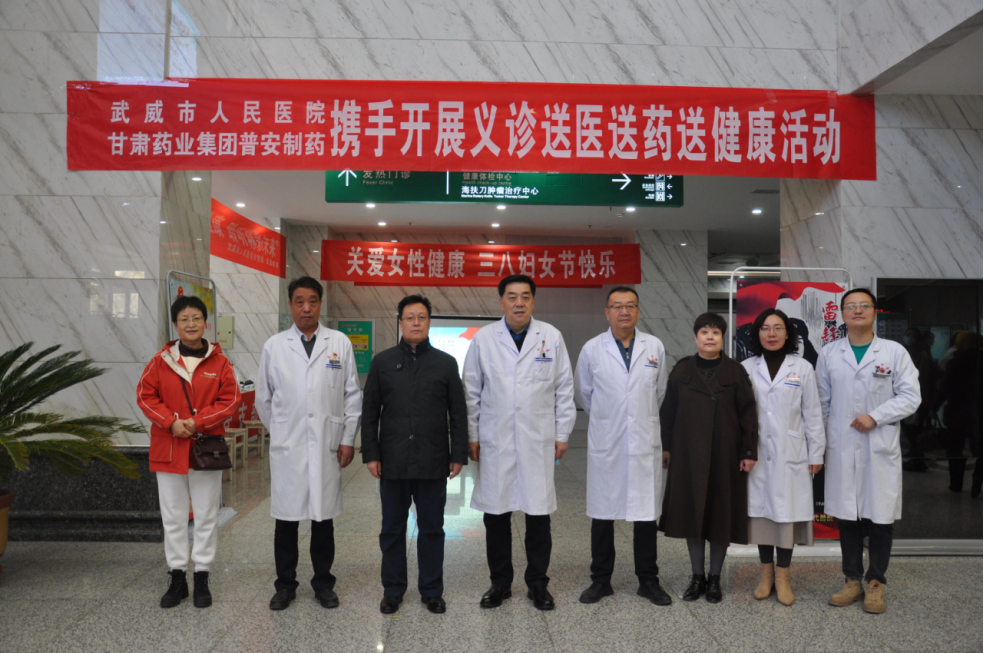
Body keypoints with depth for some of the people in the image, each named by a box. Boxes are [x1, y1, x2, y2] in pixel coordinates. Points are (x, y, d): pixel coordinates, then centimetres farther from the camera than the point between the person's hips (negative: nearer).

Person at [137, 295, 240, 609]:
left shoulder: (219, 362, -2)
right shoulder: (161, 360, 0)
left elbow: (230, 399, -4)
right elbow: (145, 395, 0)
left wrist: (198, 421, -15)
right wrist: (171, 422, -13)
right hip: (168, 449, 1)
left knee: (207, 516, 7)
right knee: (173, 516, 11)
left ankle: (202, 578, 20)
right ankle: (177, 577, 24)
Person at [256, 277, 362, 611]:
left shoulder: (340, 343, 3)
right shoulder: (274, 346, 4)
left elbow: (352, 395, 5)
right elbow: (264, 398, 12)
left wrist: (348, 439, 2)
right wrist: (280, 432, 13)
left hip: (327, 446, 0)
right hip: (287, 447, 0)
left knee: (324, 518, 9)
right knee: (286, 519, 7)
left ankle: (323, 583, 25)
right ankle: (285, 584, 23)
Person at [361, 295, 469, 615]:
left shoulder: (446, 363, 4)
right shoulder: (383, 362, 5)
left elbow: (458, 412, 4)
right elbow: (369, 411, 5)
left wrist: (458, 455, -1)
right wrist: (370, 454, -2)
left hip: (433, 464, 0)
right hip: (393, 463, 1)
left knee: (432, 529, 9)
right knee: (392, 529, 11)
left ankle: (432, 591, 23)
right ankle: (393, 590, 26)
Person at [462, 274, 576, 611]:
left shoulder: (552, 337, 3)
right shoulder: (483, 339, 2)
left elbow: (564, 390, 6)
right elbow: (472, 392, 5)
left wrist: (562, 434, 4)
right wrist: (472, 436, 3)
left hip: (538, 443, 0)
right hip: (494, 443, 0)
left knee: (539, 515, 7)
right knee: (496, 514, 8)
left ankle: (538, 583, 24)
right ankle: (500, 582, 25)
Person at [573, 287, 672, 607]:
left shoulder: (655, 347, 3)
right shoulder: (592, 349, -1)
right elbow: (583, 393, 12)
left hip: (645, 444, 1)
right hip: (605, 445, -1)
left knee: (646, 514, 7)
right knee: (603, 514, 7)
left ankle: (648, 581, 22)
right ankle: (601, 580, 22)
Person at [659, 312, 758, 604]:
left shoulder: (735, 372, 1)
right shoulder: (681, 371, 4)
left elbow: (747, 414, -1)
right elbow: (668, 411, 7)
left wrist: (749, 452, -6)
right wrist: (666, 447, 4)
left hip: (725, 455, -1)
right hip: (688, 454, 1)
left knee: (721, 513, 5)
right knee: (690, 512, 6)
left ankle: (715, 578, 20)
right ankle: (697, 577, 20)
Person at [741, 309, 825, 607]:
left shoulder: (802, 368, 4)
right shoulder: (747, 368, 4)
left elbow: (812, 414, 4)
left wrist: (816, 453, 2)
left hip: (790, 455, -1)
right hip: (757, 454, 1)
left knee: (787, 513, 1)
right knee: (760, 511, 6)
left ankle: (783, 577, 13)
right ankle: (767, 573, 21)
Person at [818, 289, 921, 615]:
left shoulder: (895, 352, 1)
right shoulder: (829, 353, 6)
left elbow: (910, 396, -2)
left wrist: (875, 417, -14)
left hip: (881, 449, -1)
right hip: (841, 450, 2)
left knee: (880, 518, 5)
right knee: (847, 517, 9)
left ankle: (875, 582, 20)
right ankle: (852, 580, 21)